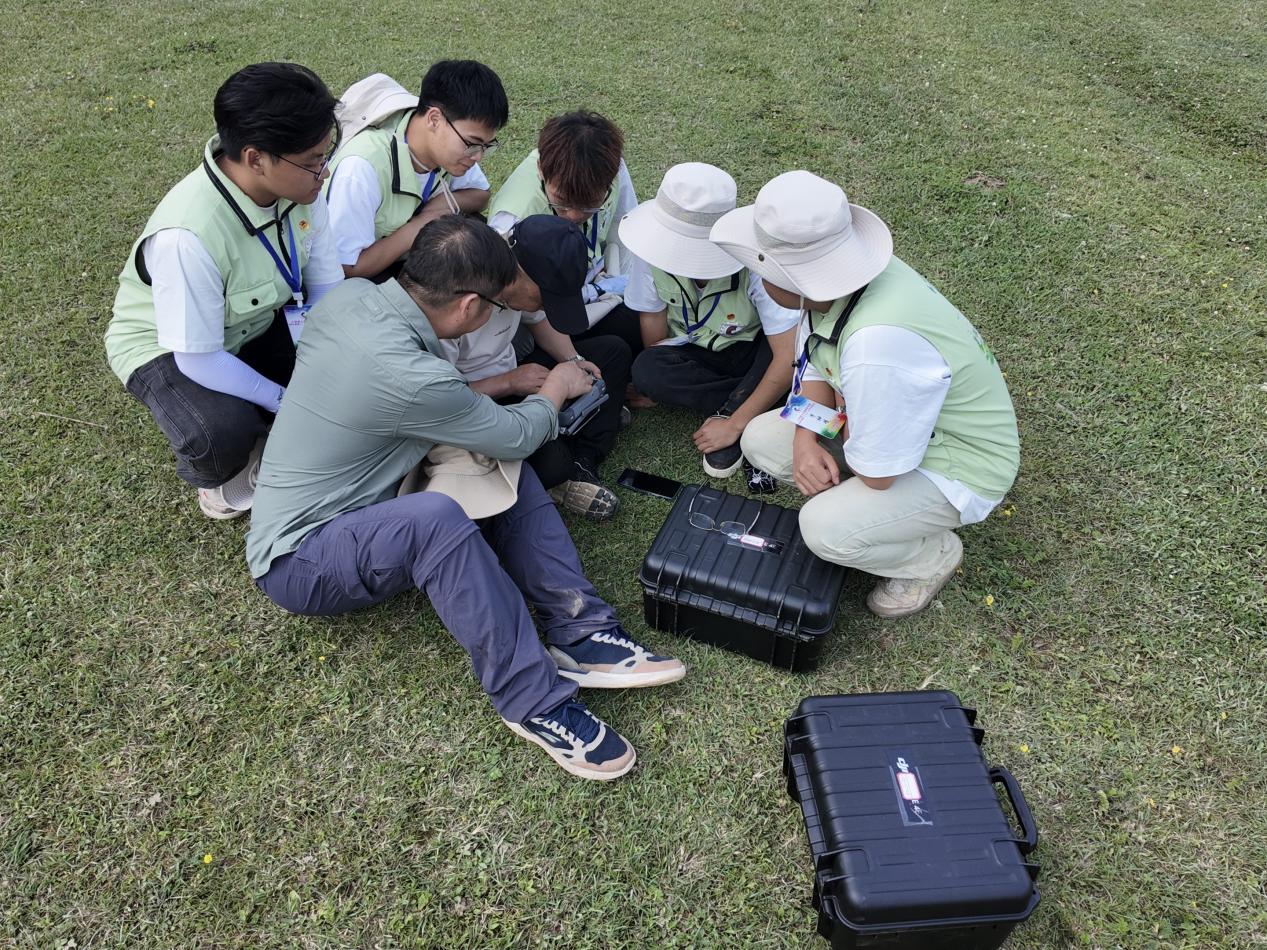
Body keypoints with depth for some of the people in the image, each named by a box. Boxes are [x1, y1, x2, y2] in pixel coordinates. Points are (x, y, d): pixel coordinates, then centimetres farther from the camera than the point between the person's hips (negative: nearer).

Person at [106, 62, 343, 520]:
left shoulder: (299, 185, -22)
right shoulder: (187, 235, -39)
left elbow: (327, 286, -11)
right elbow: (200, 360, -30)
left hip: (258, 324, 6)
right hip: (171, 348, -5)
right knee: (224, 436, -33)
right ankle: (216, 472, 7)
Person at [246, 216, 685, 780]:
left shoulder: (350, 296, -6)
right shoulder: (407, 376, -30)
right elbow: (518, 433, -13)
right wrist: (557, 388, 6)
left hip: (356, 509, 9)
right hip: (296, 560, -9)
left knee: (502, 468, -2)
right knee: (437, 517, -38)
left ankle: (580, 633, -9)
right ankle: (533, 701, -24)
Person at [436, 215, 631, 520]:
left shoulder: (521, 282, -11)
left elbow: (538, 320, 11)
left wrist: (573, 360, -5)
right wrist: (509, 383, -27)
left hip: (510, 373, 9)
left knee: (614, 351, 7)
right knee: (550, 460, -35)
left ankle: (581, 463, -3)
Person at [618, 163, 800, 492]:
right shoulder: (653, 251, -23)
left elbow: (789, 356, -32)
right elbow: (654, 333, -7)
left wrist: (734, 424, -30)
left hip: (753, 349, -3)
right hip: (696, 351, 3)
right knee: (646, 371, -29)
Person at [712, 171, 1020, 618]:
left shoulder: (877, 344, -40)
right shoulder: (834, 278, -16)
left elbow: (877, 474, -29)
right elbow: (814, 366, 2)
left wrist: (842, 417, -11)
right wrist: (806, 440, -14)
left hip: (954, 468, -7)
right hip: (890, 420, 8)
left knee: (825, 528, -28)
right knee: (761, 439, 0)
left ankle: (934, 555, 3)